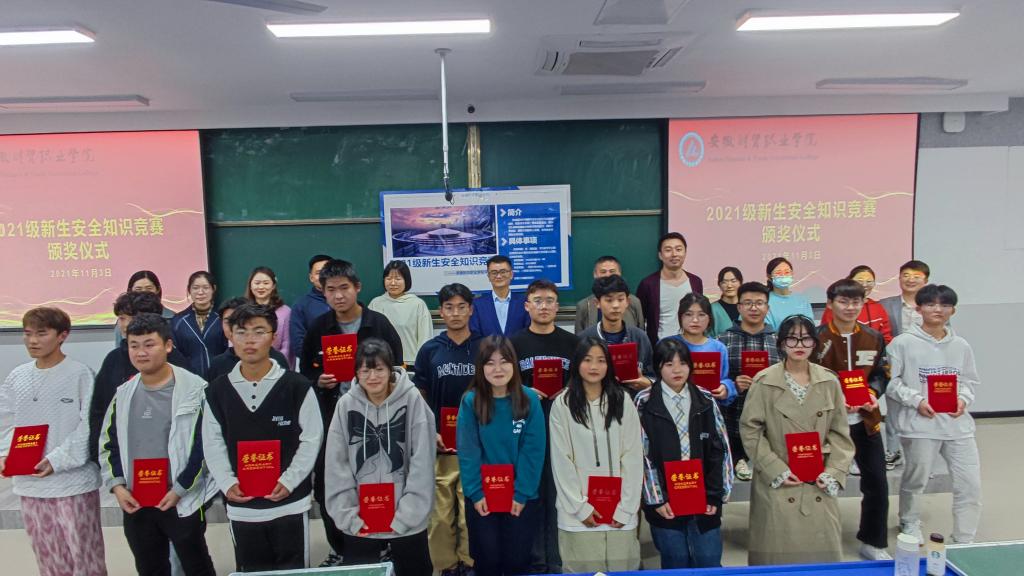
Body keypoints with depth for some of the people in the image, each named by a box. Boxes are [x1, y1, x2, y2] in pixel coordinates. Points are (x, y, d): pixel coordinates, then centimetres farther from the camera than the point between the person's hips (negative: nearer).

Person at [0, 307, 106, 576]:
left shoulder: (80, 374, -9)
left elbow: (89, 426, -11)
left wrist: (57, 461, -19)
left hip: (73, 481, -5)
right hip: (29, 483, 5)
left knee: (84, 554, 4)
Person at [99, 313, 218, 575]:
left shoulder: (194, 389, -12)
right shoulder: (123, 394, 6)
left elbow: (206, 445, -12)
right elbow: (108, 444, 13)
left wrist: (181, 488, -15)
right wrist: (117, 485, 0)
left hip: (183, 501, -5)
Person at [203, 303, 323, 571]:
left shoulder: (297, 386, -9)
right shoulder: (217, 390, 1)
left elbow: (311, 439, -7)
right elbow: (212, 444, 5)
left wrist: (289, 481, -15)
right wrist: (227, 483, -8)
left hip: (290, 503, -3)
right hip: (240, 506, 3)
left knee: (293, 571, 12)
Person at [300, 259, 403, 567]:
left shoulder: (379, 324, -5)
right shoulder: (318, 328, 2)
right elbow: (304, 372, 9)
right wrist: (318, 382, -11)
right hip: (332, 420, 3)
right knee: (327, 488, 9)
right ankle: (339, 549, 29)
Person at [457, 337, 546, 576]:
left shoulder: (529, 399, -7)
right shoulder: (470, 401, -7)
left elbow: (534, 450, -8)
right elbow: (467, 451, -7)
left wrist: (521, 493, -11)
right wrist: (475, 492, -12)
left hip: (521, 495, 0)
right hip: (482, 495, 0)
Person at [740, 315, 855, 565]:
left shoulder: (829, 381, 2)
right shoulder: (764, 382, -7)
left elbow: (840, 432, 6)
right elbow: (750, 430, -5)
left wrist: (834, 472, -4)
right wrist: (777, 470, -10)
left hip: (819, 484, 3)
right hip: (777, 483, -2)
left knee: (823, 548, 7)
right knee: (779, 552, 3)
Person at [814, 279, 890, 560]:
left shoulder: (874, 337, 3)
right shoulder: (817, 338, -11)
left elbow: (881, 373, 13)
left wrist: (873, 393, -7)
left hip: (865, 420, 4)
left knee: (877, 482, 10)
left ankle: (873, 543, 29)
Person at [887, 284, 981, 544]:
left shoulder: (961, 345, 6)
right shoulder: (902, 343, -7)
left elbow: (971, 380, 15)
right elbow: (890, 381, -5)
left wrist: (963, 398, -4)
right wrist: (916, 400, -15)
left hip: (958, 424, 4)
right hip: (920, 424, -4)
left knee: (971, 484, 4)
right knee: (916, 479, 13)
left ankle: (964, 541, 21)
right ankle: (909, 523, 39)